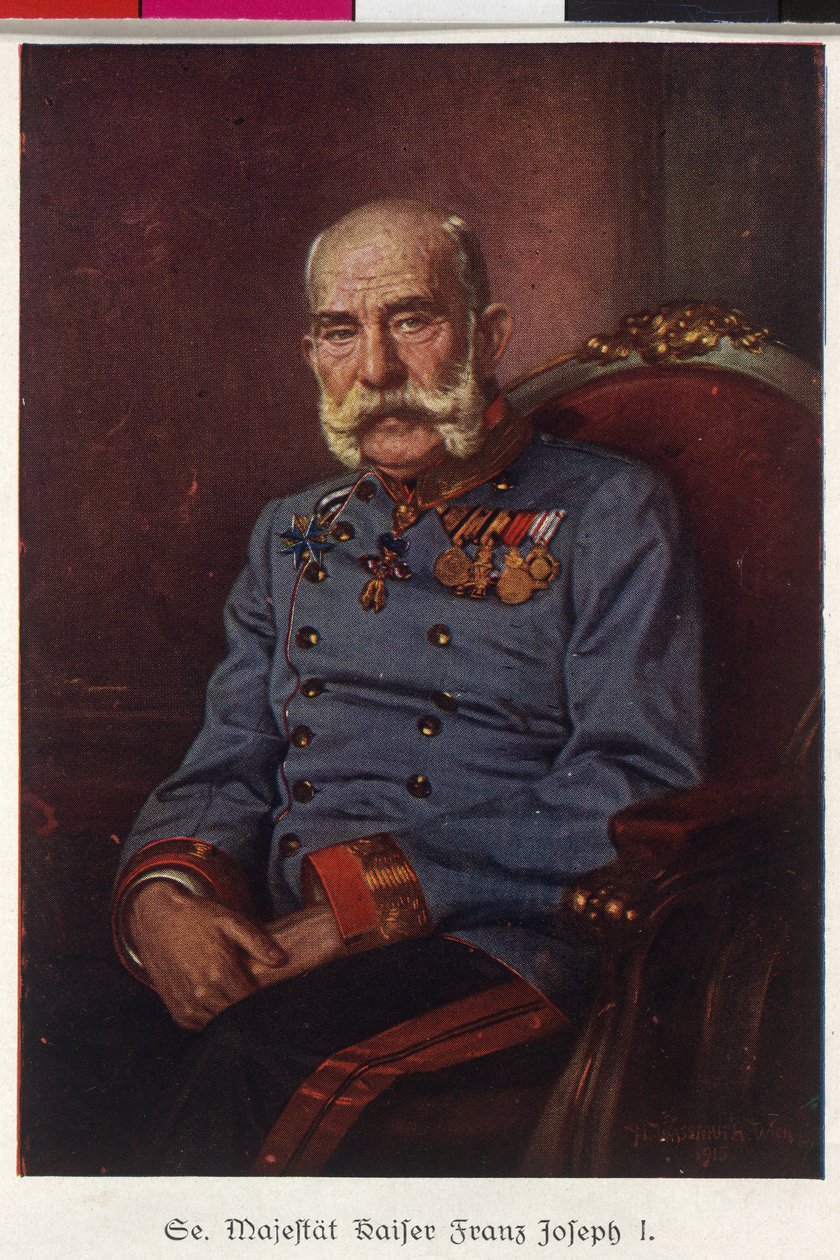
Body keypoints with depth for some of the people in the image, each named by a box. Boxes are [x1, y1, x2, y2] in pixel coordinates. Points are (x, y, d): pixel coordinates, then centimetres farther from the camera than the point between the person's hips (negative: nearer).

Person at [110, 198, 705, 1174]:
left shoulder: (608, 515, 4)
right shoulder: (292, 534, 22)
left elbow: (634, 798, -7)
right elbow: (227, 769, 16)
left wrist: (366, 909, -15)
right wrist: (162, 899, -8)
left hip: (499, 946, -4)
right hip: (271, 947, 5)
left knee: (258, 1054, -34)